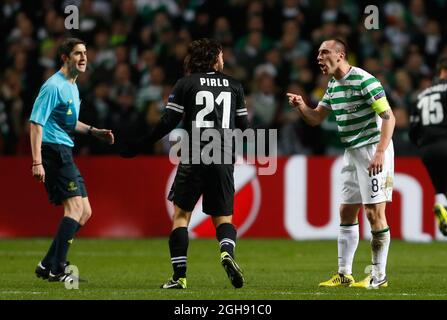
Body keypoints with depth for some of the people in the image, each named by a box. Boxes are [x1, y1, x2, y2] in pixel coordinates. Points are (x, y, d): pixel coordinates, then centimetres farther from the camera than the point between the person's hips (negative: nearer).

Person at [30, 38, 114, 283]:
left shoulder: (72, 86, 18)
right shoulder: (54, 86, -12)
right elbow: (36, 122, -18)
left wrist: (93, 132, 20)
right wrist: (37, 161, -25)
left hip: (65, 153, 10)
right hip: (54, 150, -10)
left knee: (84, 212, 9)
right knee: (75, 206, -17)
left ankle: (48, 265, 11)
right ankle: (56, 269, -17)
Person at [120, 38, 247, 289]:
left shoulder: (185, 85, 2)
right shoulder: (234, 86, 10)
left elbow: (168, 122, -2)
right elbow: (244, 126, 13)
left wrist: (140, 146, 6)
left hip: (193, 160, -2)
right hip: (224, 160, 2)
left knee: (181, 216, 8)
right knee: (223, 218, 10)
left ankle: (179, 275, -1)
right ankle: (227, 251, -23)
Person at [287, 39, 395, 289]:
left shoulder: (364, 80, -16)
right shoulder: (333, 85, 11)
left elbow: (389, 117, -19)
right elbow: (316, 118, 19)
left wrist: (380, 152, -27)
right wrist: (301, 106, -3)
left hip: (373, 150, -9)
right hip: (352, 153, 9)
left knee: (374, 212, -9)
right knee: (347, 212, 9)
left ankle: (379, 276, -4)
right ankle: (344, 274, 14)